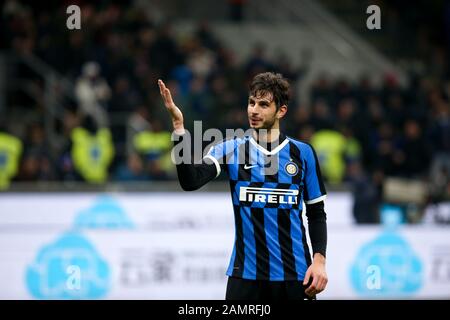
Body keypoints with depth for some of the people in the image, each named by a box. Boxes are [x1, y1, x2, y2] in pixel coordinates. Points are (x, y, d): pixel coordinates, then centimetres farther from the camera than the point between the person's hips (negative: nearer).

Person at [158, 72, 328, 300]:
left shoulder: (302, 153, 4)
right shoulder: (230, 150, 2)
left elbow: (316, 213, 9)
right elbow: (190, 181, -14)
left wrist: (319, 260, -5)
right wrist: (178, 125, -22)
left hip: (294, 275, 0)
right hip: (245, 275, 0)